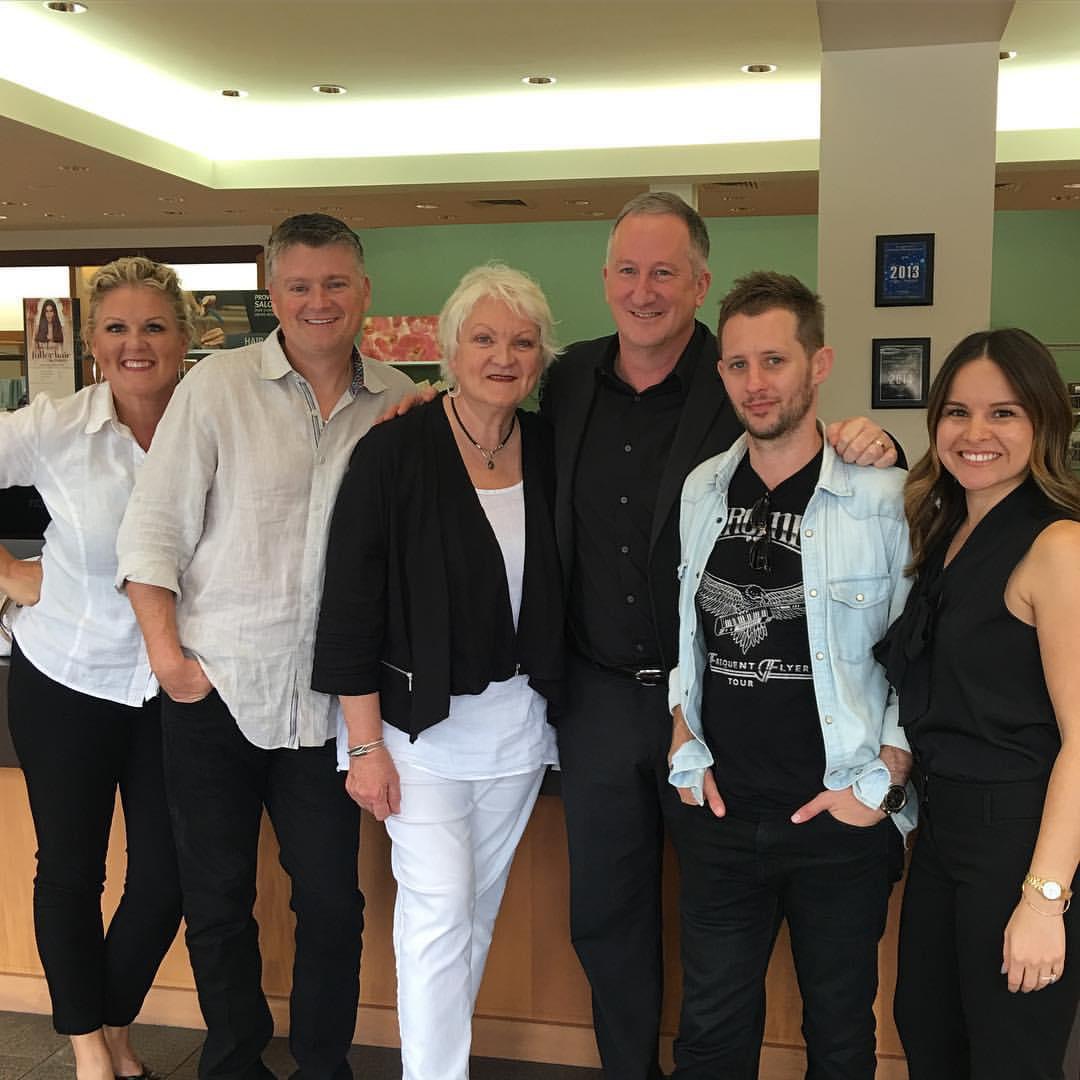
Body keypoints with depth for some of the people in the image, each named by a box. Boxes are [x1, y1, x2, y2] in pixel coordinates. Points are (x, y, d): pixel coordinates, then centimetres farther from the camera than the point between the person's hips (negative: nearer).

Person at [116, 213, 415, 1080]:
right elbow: (154, 529, -4)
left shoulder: (398, 401, 3)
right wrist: (168, 655, -8)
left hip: (326, 694, 2)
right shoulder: (218, 385, -5)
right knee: (217, 895, 12)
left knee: (331, 896, 9)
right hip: (216, 685, -1)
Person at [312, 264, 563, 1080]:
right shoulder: (394, 453, -13)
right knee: (438, 907, -4)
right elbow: (352, 604, -12)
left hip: (520, 719, 5)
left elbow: (554, 588, 9)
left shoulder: (549, 452, 1)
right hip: (422, 720, -4)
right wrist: (366, 745, -13)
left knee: (480, 906, 15)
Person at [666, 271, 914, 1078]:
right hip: (719, 811, 4)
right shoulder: (702, 490, 4)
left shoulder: (886, 500, -11)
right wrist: (686, 749, 4)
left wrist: (880, 783, -10)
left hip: (839, 823, -3)